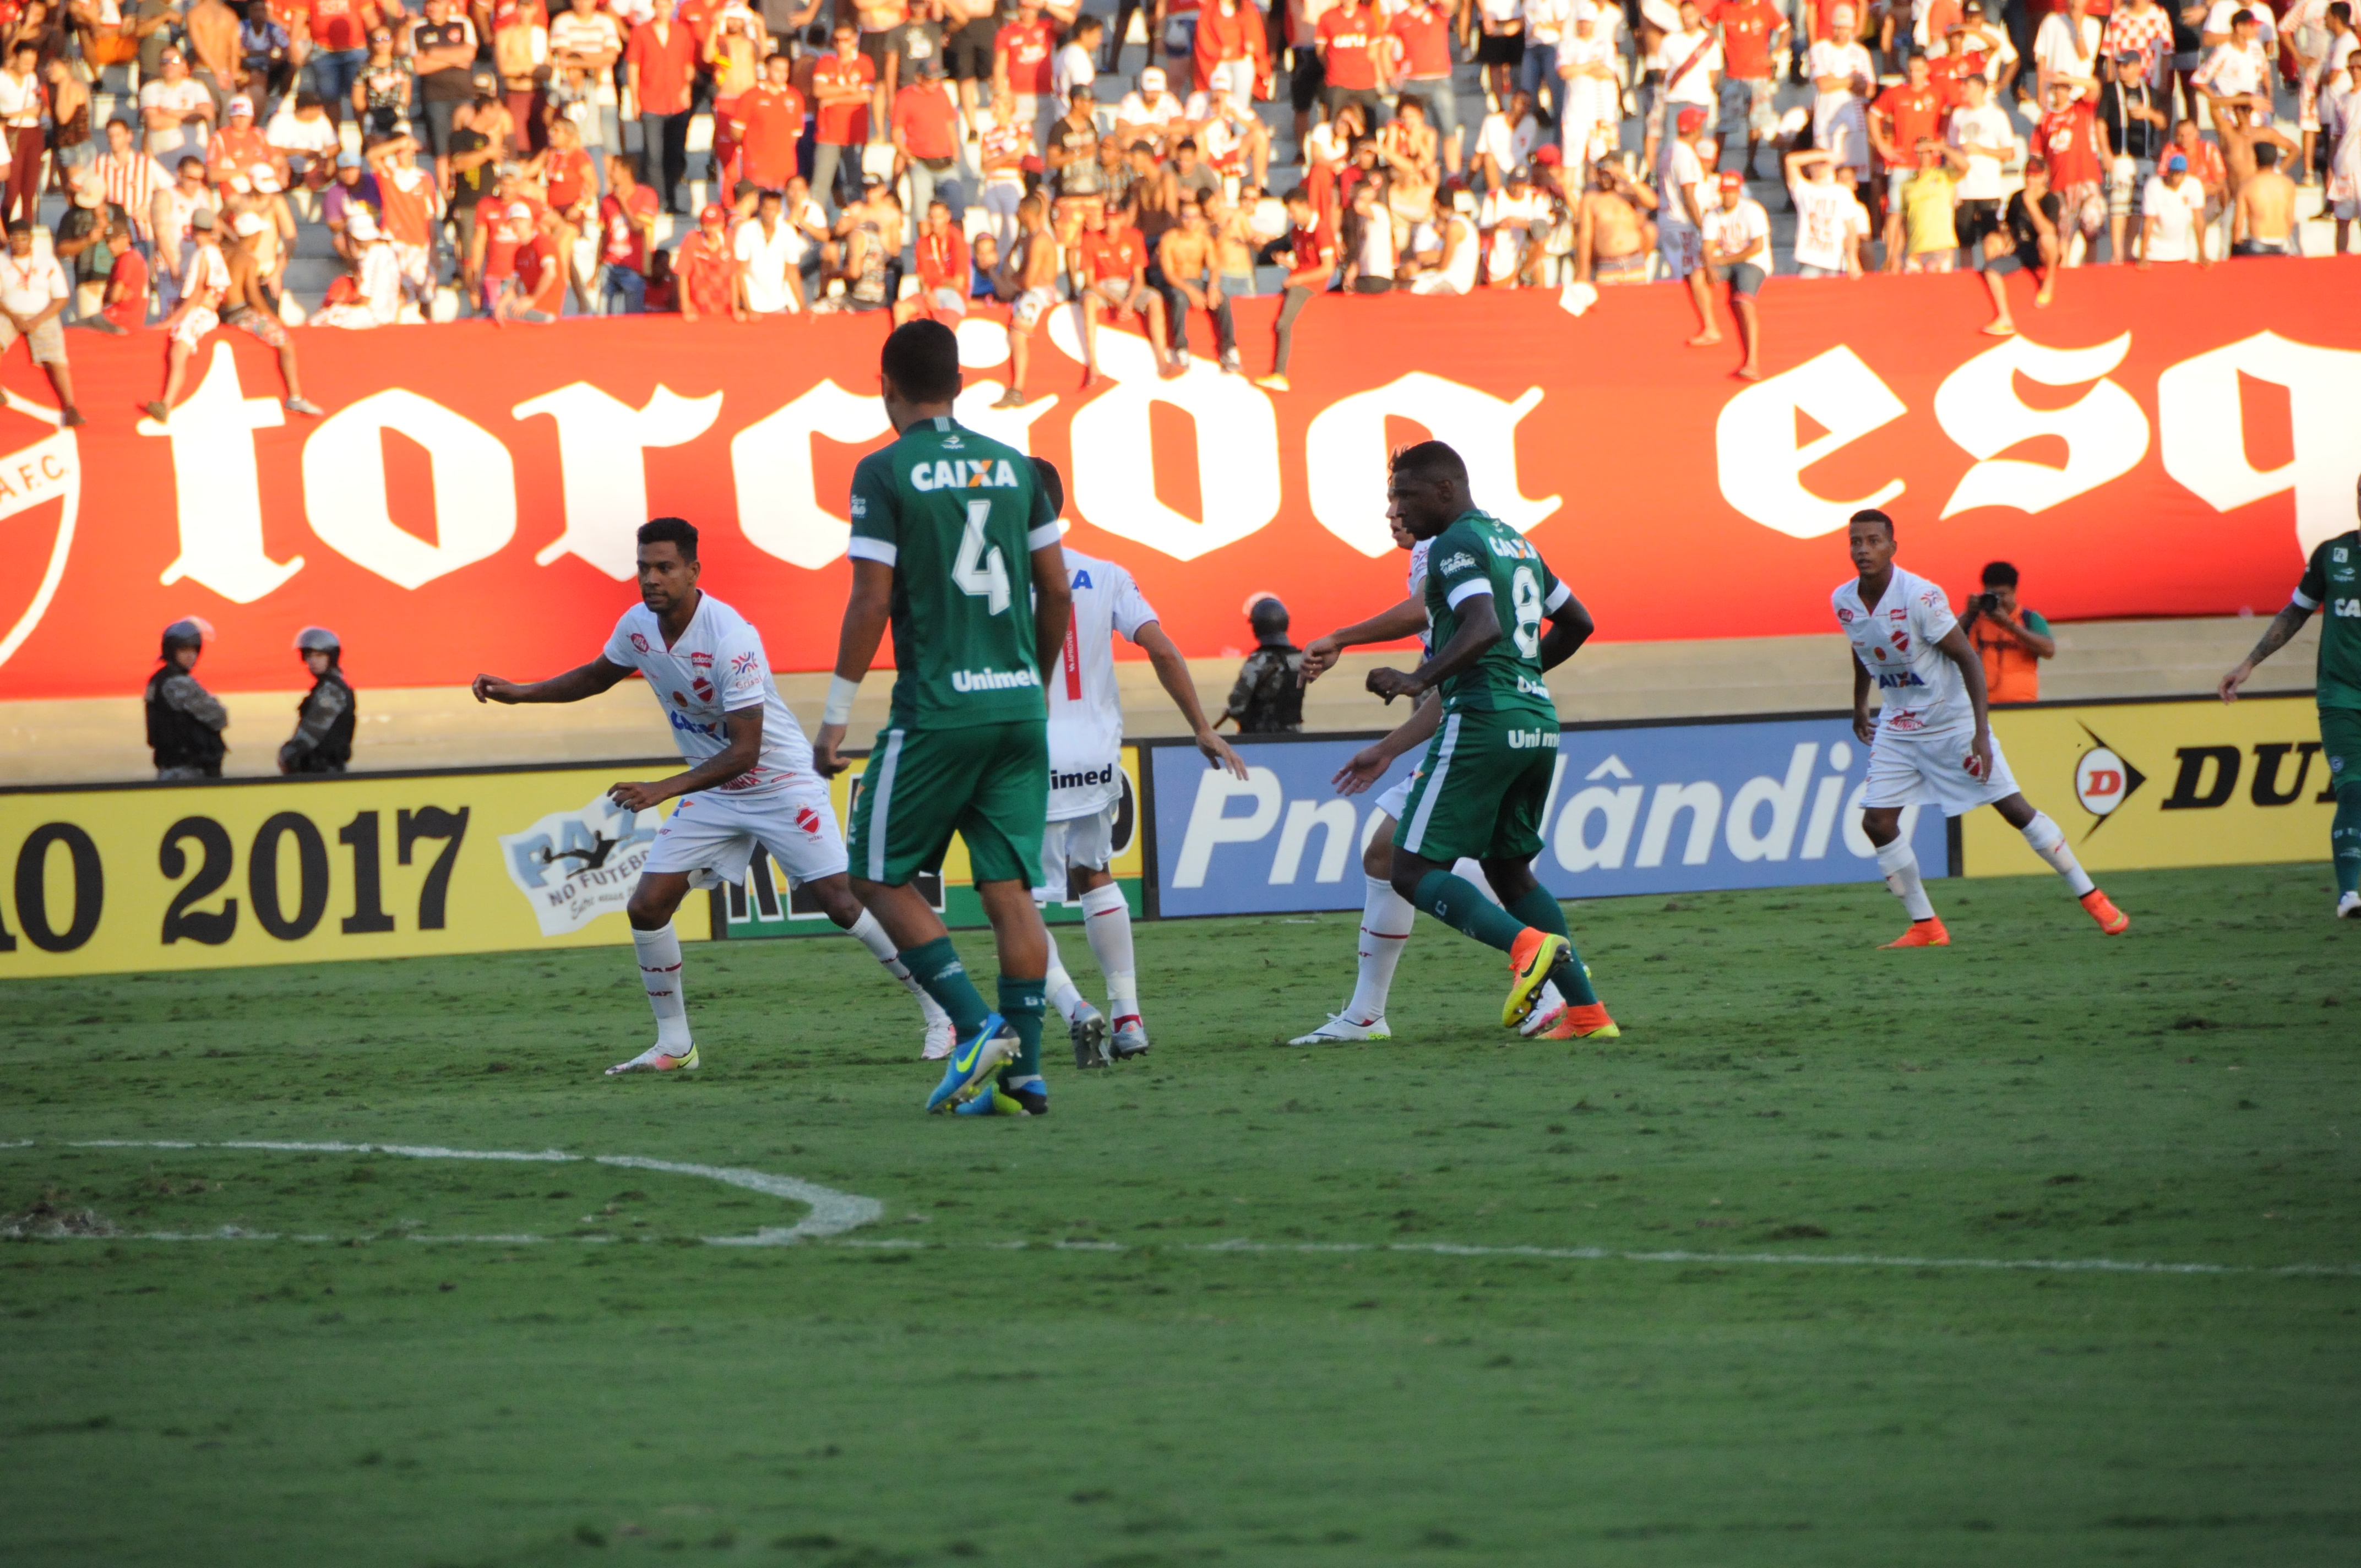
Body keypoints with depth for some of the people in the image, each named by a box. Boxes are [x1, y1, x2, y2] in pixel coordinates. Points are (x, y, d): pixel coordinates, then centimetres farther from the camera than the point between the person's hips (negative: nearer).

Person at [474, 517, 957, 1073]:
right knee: (646, 908, -4)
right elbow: (598, 675, 19)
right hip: (711, 792, 7)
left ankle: (938, 1011, 2)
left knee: (841, 902, -13)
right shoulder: (639, 626, -6)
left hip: (779, 783, -7)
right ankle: (674, 1044, 9)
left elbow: (745, 750, -29)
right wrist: (520, 692, 9)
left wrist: (664, 791, -35)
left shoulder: (732, 639, -29)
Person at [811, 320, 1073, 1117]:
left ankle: (977, 1025, -8)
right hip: (1018, 706, 5)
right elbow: (1056, 589, 11)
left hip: (936, 709, -5)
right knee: (1009, 887, 6)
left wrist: (837, 714, -4)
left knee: (881, 878, 6)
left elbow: (871, 602, -10)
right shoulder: (1014, 467, 9)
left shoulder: (886, 472, -6)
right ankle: (1023, 1069, 1)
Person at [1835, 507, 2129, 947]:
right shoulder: (1843, 602, -7)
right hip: (1897, 726, 5)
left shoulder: (1921, 597, -25)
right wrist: (1860, 706, 25)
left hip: (1952, 720, -5)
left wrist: (1981, 732, -26)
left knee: (2014, 808, -4)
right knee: (1877, 823, -6)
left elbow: (1968, 658, -21)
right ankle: (1925, 927, 6)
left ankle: (2092, 898, 7)